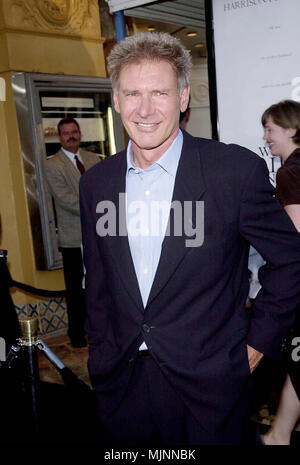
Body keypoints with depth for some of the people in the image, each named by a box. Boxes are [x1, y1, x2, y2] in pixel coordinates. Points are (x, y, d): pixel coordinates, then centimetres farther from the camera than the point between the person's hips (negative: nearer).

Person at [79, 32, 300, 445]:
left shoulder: (237, 170, -13)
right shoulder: (96, 183, 1)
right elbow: (98, 284, 9)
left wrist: (259, 340, -3)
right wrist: (102, 359, 8)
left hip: (210, 388, -3)